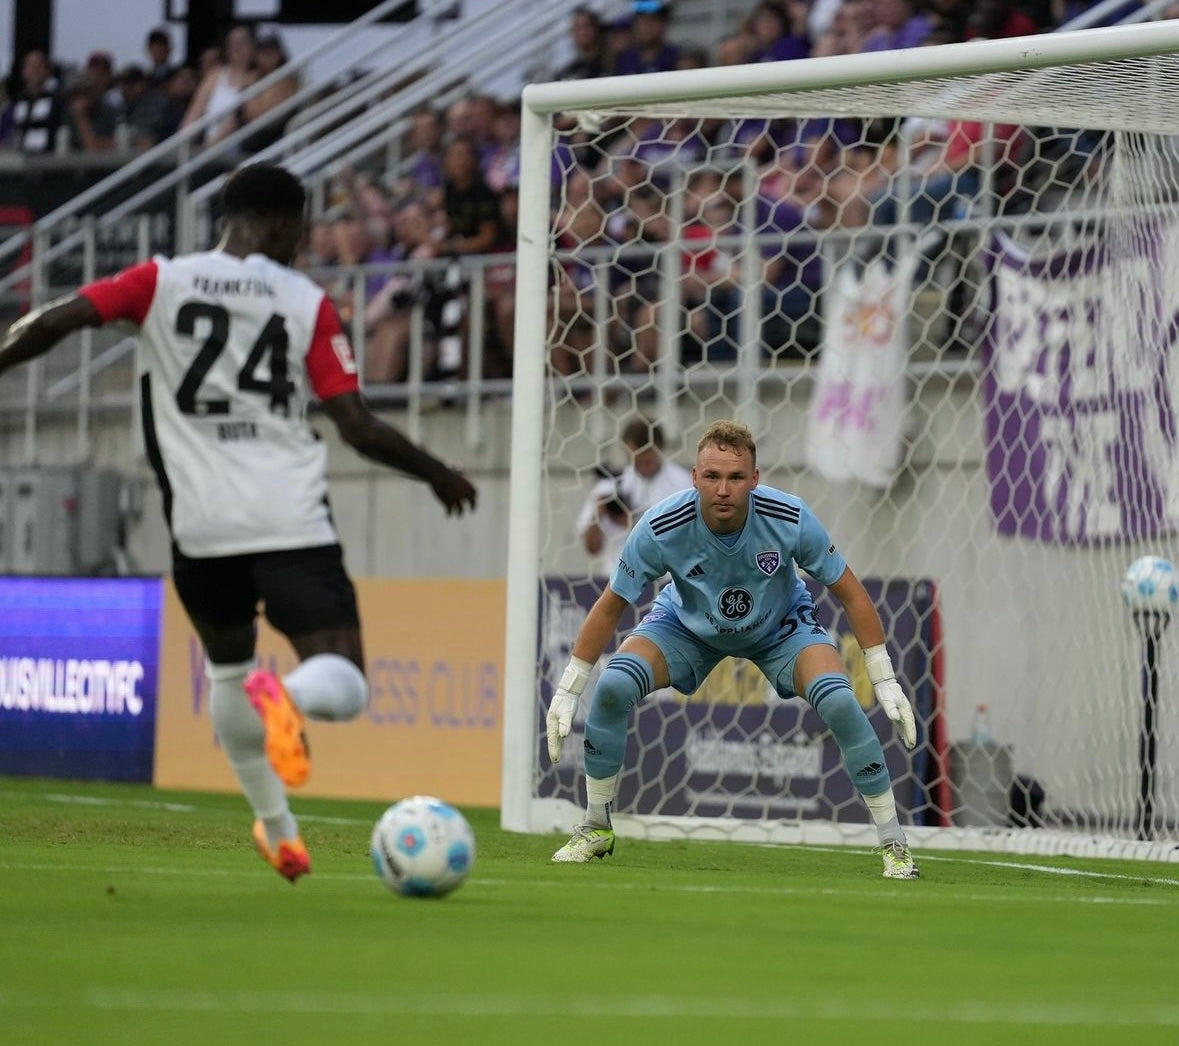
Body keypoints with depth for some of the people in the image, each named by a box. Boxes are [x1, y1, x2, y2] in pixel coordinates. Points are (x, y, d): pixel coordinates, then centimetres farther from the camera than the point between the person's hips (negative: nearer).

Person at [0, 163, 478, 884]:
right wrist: (438, 474, 14)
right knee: (345, 686, -2)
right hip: (292, 520, -2)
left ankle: (277, 831, 26)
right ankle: (287, 696, -38)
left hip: (202, 525, 3)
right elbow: (358, 426, -1)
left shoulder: (161, 282, 6)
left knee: (227, 664, 27)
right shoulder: (309, 304, 3)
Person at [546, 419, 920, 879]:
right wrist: (567, 691, -16)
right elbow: (610, 607, -17)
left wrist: (886, 681, -17)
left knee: (838, 701, -27)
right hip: (688, 625, 1)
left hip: (781, 626, -1)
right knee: (612, 687, -23)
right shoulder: (660, 528, -32)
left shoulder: (791, 518, -32)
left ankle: (894, 844, -11)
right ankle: (595, 829, -2)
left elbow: (850, 593, -17)